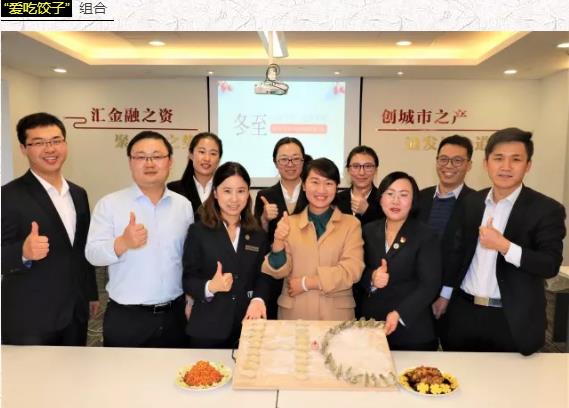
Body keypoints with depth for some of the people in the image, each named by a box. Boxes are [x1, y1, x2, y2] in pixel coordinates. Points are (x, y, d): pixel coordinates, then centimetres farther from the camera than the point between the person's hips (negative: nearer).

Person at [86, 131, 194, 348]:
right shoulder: (109, 203, -5)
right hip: (124, 318, -2)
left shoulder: (184, 205, 4)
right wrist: (123, 243, -30)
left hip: (174, 315, 3)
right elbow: (93, 253, -11)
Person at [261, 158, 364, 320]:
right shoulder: (290, 223, 4)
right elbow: (278, 272, -4)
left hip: (337, 313, 0)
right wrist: (278, 242, -22)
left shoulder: (351, 224, 2)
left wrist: (306, 283, -13)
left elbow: (352, 270, -10)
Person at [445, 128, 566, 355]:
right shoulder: (471, 202, 5)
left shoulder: (547, 209, -8)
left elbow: (550, 265, -13)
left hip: (511, 320, -3)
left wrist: (505, 246, -25)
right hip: (464, 312, 4)